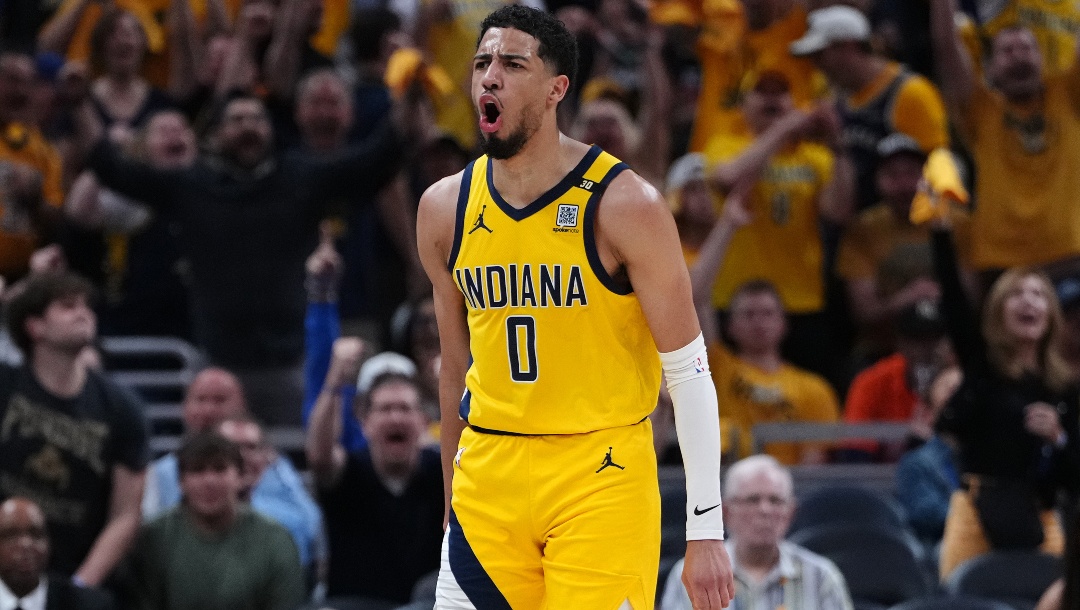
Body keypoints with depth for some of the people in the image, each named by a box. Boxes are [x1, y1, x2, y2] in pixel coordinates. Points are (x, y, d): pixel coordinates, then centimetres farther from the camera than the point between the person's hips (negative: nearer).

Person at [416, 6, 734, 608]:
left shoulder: (624, 204, -9)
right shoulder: (445, 208, 6)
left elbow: (689, 370, -7)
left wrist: (706, 532, -10)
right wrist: (454, 506, 18)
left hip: (601, 474, -4)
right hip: (488, 476, 4)